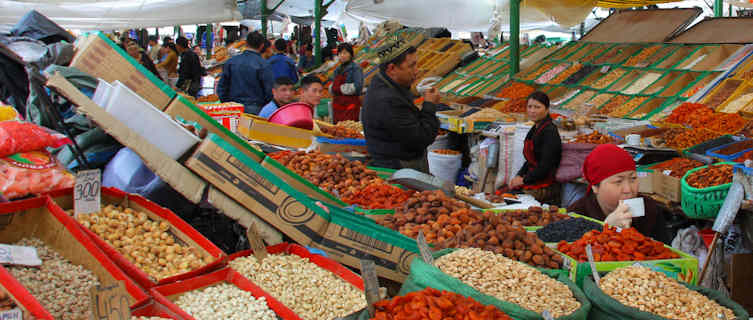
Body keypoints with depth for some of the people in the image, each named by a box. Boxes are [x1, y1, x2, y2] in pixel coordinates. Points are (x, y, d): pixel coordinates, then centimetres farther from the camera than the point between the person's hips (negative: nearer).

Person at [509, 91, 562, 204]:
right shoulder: (535, 129, 13)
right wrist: (519, 176, 4)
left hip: (544, 189, -9)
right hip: (533, 181, 9)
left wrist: (524, 180, -12)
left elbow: (545, 167, -22)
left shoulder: (550, 132, -16)